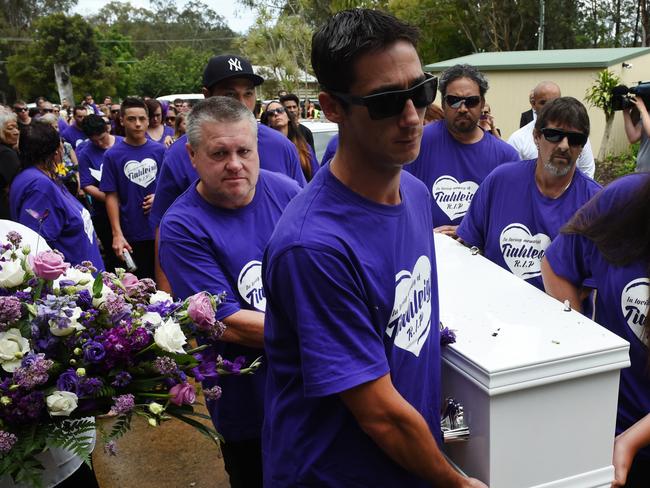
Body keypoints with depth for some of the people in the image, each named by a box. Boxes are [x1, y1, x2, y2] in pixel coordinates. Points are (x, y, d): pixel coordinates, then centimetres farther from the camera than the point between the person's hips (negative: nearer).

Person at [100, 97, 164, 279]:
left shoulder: (159, 150, 2)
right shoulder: (112, 155, -4)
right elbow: (111, 196, -5)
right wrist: (117, 234, -12)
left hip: (160, 230, 2)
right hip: (132, 234, -2)